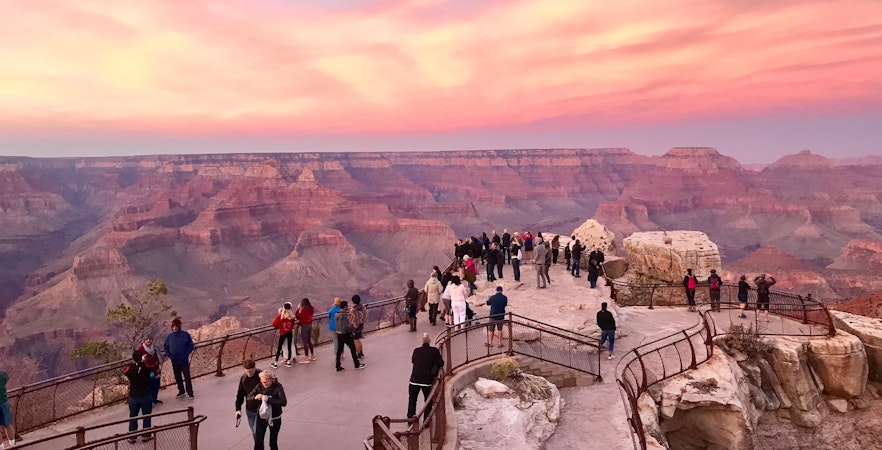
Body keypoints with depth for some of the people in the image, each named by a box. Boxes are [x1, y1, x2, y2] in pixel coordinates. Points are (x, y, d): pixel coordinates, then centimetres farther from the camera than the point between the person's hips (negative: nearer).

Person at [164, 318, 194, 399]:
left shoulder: (185, 335, -9)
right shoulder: (169, 336, 1)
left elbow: (191, 346, -5)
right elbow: (166, 347, 12)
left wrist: (186, 354, -12)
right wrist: (169, 355, -1)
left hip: (184, 361, -4)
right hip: (174, 361, 4)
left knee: (187, 377, -3)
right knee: (178, 377, 14)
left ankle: (190, 393, 4)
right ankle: (181, 391, 29)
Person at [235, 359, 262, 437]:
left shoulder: (261, 377, -18)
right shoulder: (243, 378, -2)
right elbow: (240, 394, 6)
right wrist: (238, 409, 2)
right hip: (249, 410, 5)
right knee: (253, 432, 16)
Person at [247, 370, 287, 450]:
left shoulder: (277, 387, -19)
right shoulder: (259, 386, -9)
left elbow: (284, 402, -29)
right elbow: (248, 397, -2)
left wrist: (268, 399, -36)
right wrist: (255, 397, -24)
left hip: (275, 418, -2)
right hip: (262, 417, 2)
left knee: (273, 442, 11)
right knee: (258, 441, -3)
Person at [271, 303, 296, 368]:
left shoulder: (281, 316, -16)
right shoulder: (292, 316, -8)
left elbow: (274, 324, -12)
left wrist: (278, 327, 5)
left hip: (283, 333, -2)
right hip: (290, 333, 3)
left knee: (279, 347, 6)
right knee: (289, 347, 11)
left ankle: (275, 363, 10)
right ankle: (288, 362, 17)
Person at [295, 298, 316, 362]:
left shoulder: (303, 310, -21)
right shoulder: (311, 309, 3)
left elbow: (297, 317, -13)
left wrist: (298, 309, -9)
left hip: (304, 326, -8)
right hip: (310, 325, 8)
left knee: (305, 342, -2)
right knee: (309, 341, 20)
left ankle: (306, 358, 2)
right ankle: (312, 356, 29)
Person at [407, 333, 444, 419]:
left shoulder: (416, 350, 2)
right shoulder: (434, 351, -5)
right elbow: (441, 364, -3)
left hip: (415, 380, 2)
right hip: (427, 380, -2)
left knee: (412, 399, 19)